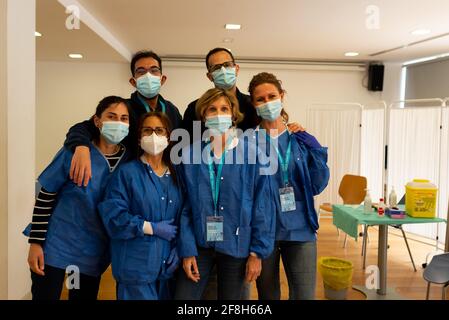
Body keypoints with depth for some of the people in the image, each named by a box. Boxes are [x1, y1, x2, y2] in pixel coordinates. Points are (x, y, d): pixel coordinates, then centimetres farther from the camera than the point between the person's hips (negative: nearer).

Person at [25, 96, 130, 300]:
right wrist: (36, 242, -9)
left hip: (94, 253, 3)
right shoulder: (74, 153, -13)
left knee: (85, 296, 15)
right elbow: (45, 197, -8)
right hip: (56, 246, -3)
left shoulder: (129, 160, -5)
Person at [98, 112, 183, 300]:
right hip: (136, 265, -5)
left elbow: (181, 218, 10)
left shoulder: (175, 176, 11)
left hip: (166, 264, 5)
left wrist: (177, 248, -3)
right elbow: (112, 215, -15)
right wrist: (152, 228, -14)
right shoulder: (127, 172, -6)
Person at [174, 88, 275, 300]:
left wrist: (257, 251, -8)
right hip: (199, 243, 1)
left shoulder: (251, 152, -8)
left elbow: (262, 205, -6)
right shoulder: (190, 154, -3)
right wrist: (187, 250, -5)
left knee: (230, 297, 15)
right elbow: (184, 206, 0)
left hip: (236, 245, -1)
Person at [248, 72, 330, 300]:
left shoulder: (300, 139, 4)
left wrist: (317, 154, -10)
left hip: (300, 229, 2)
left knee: (304, 295, 4)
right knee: (268, 295, 15)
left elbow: (317, 186, 0)